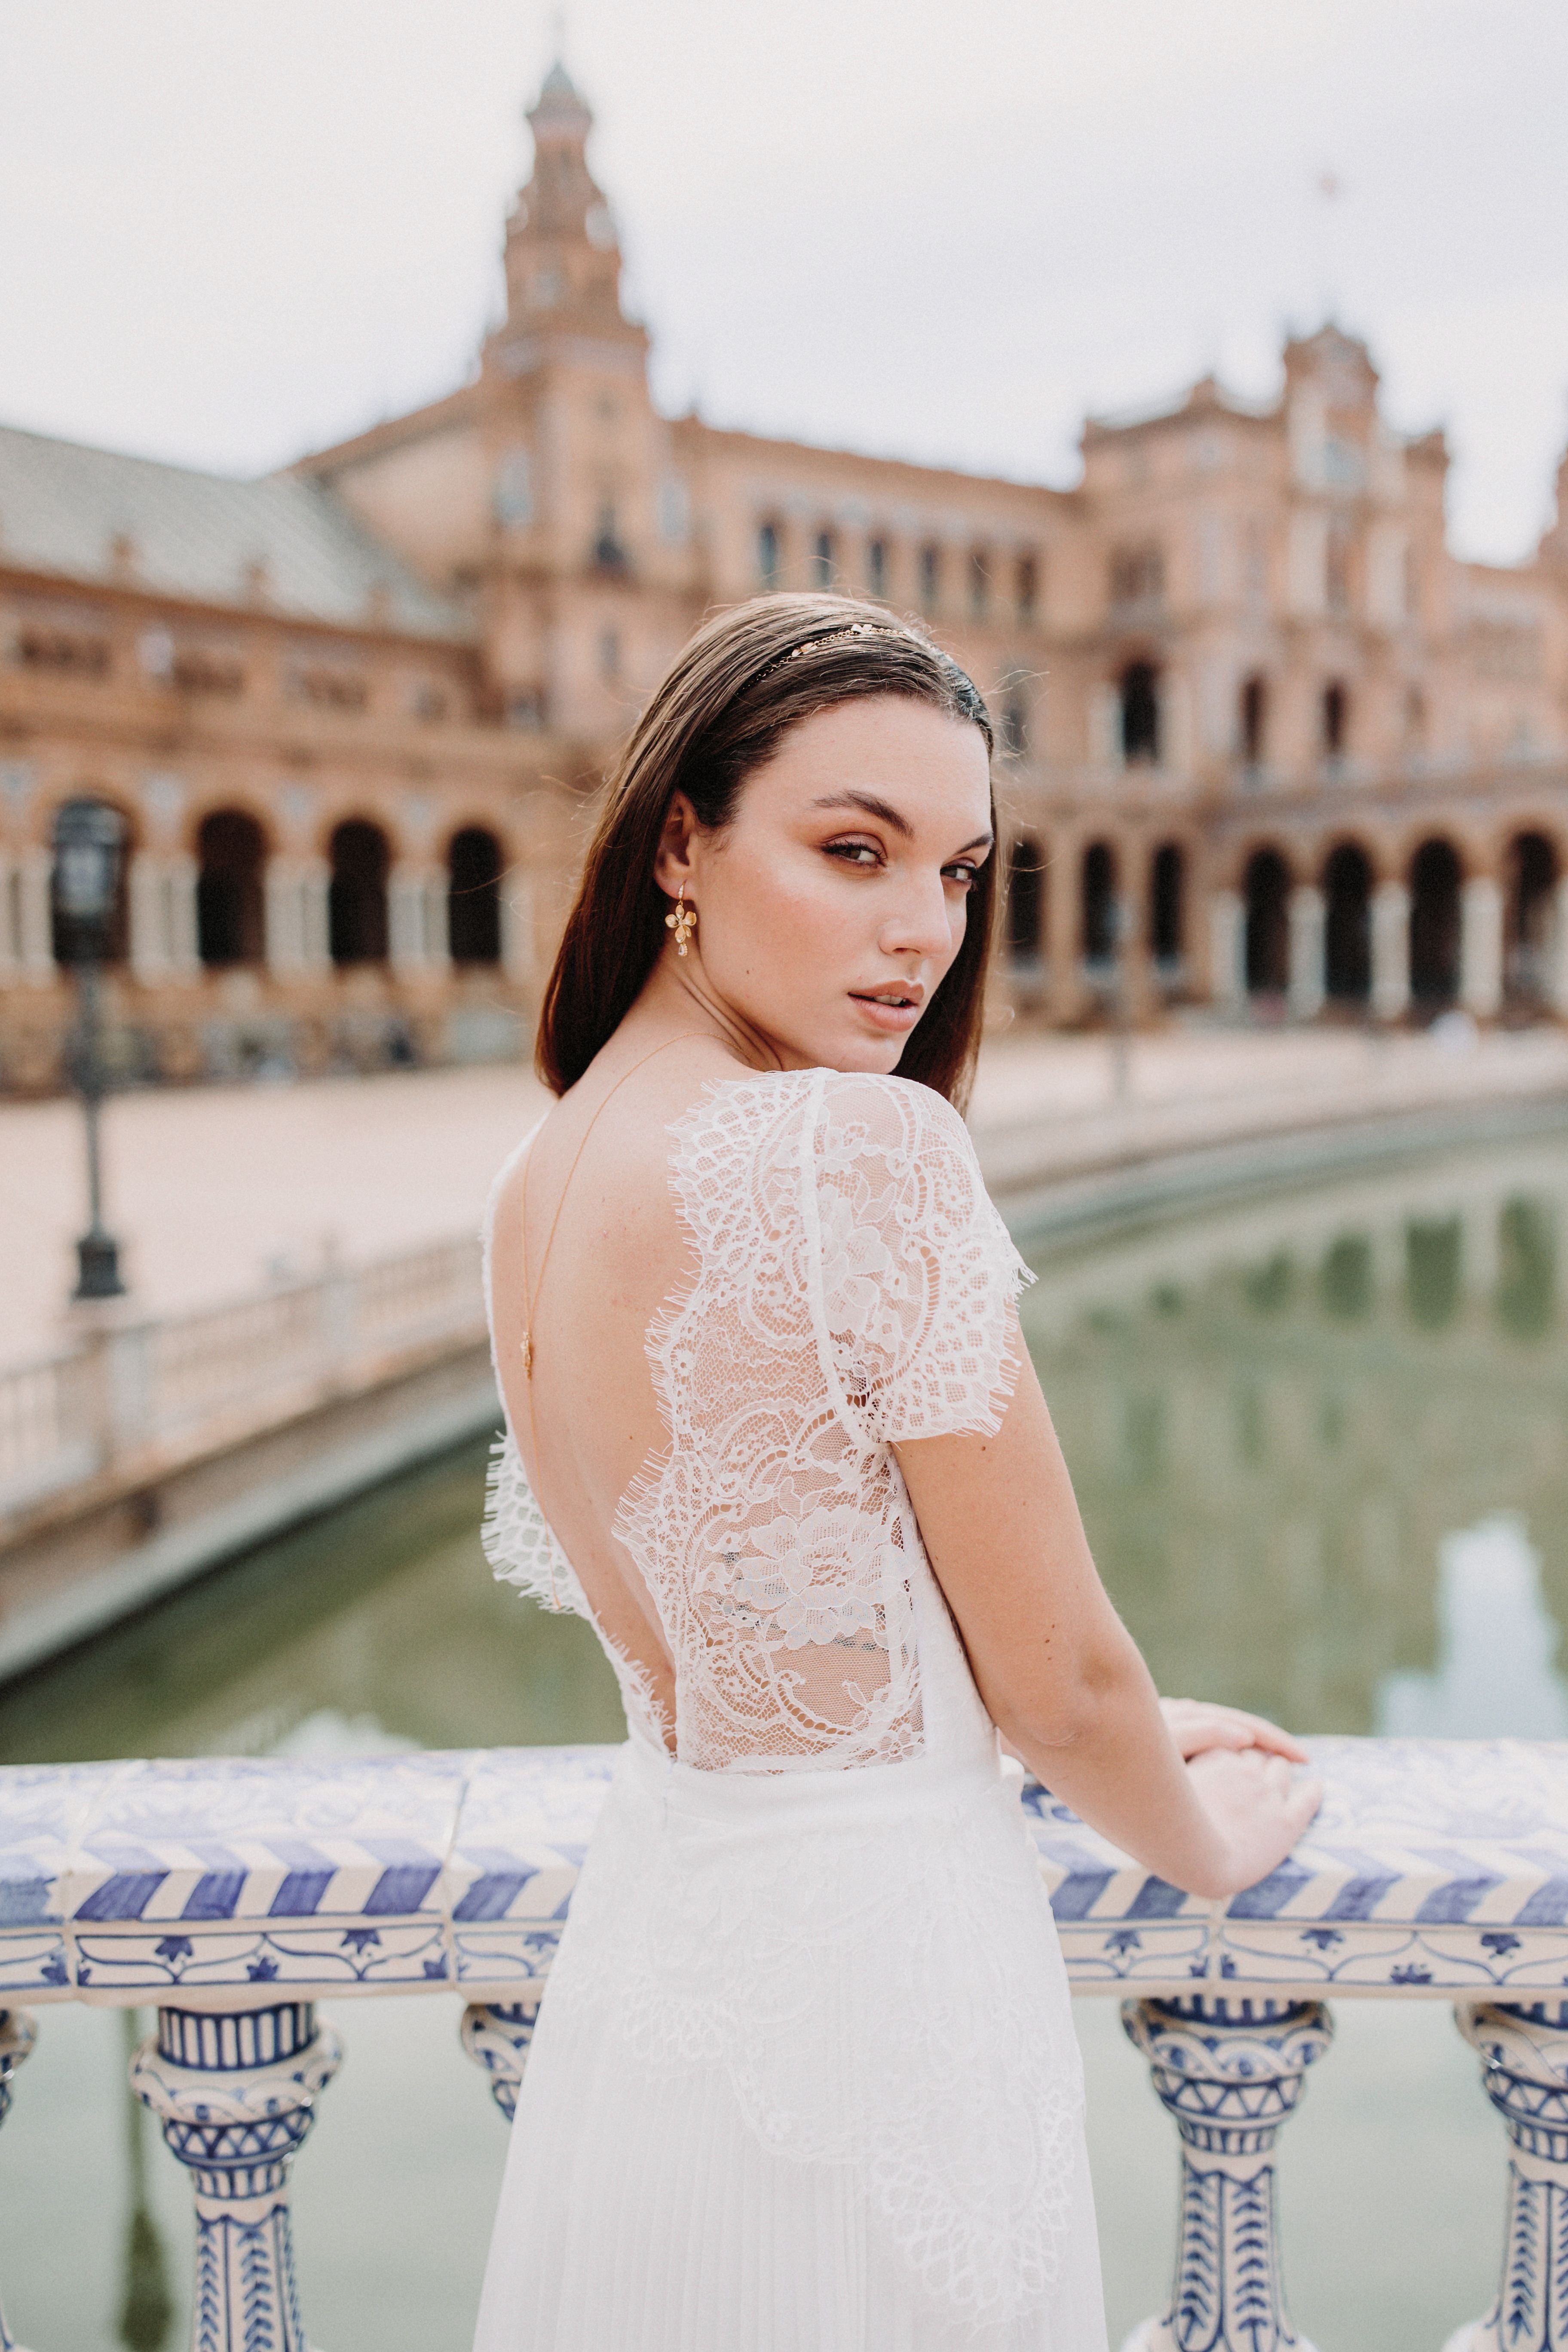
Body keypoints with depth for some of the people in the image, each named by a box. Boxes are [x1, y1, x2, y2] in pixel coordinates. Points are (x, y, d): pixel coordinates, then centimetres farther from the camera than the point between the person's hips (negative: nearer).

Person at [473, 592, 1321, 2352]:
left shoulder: (536, 1181, -1)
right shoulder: (870, 1148, -26)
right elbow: (1053, 1679, -16)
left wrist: (1135, 1733, 17)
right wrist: (1217, 1839, 6)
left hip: (650, 1914, 7)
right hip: (868, 1976, -7)